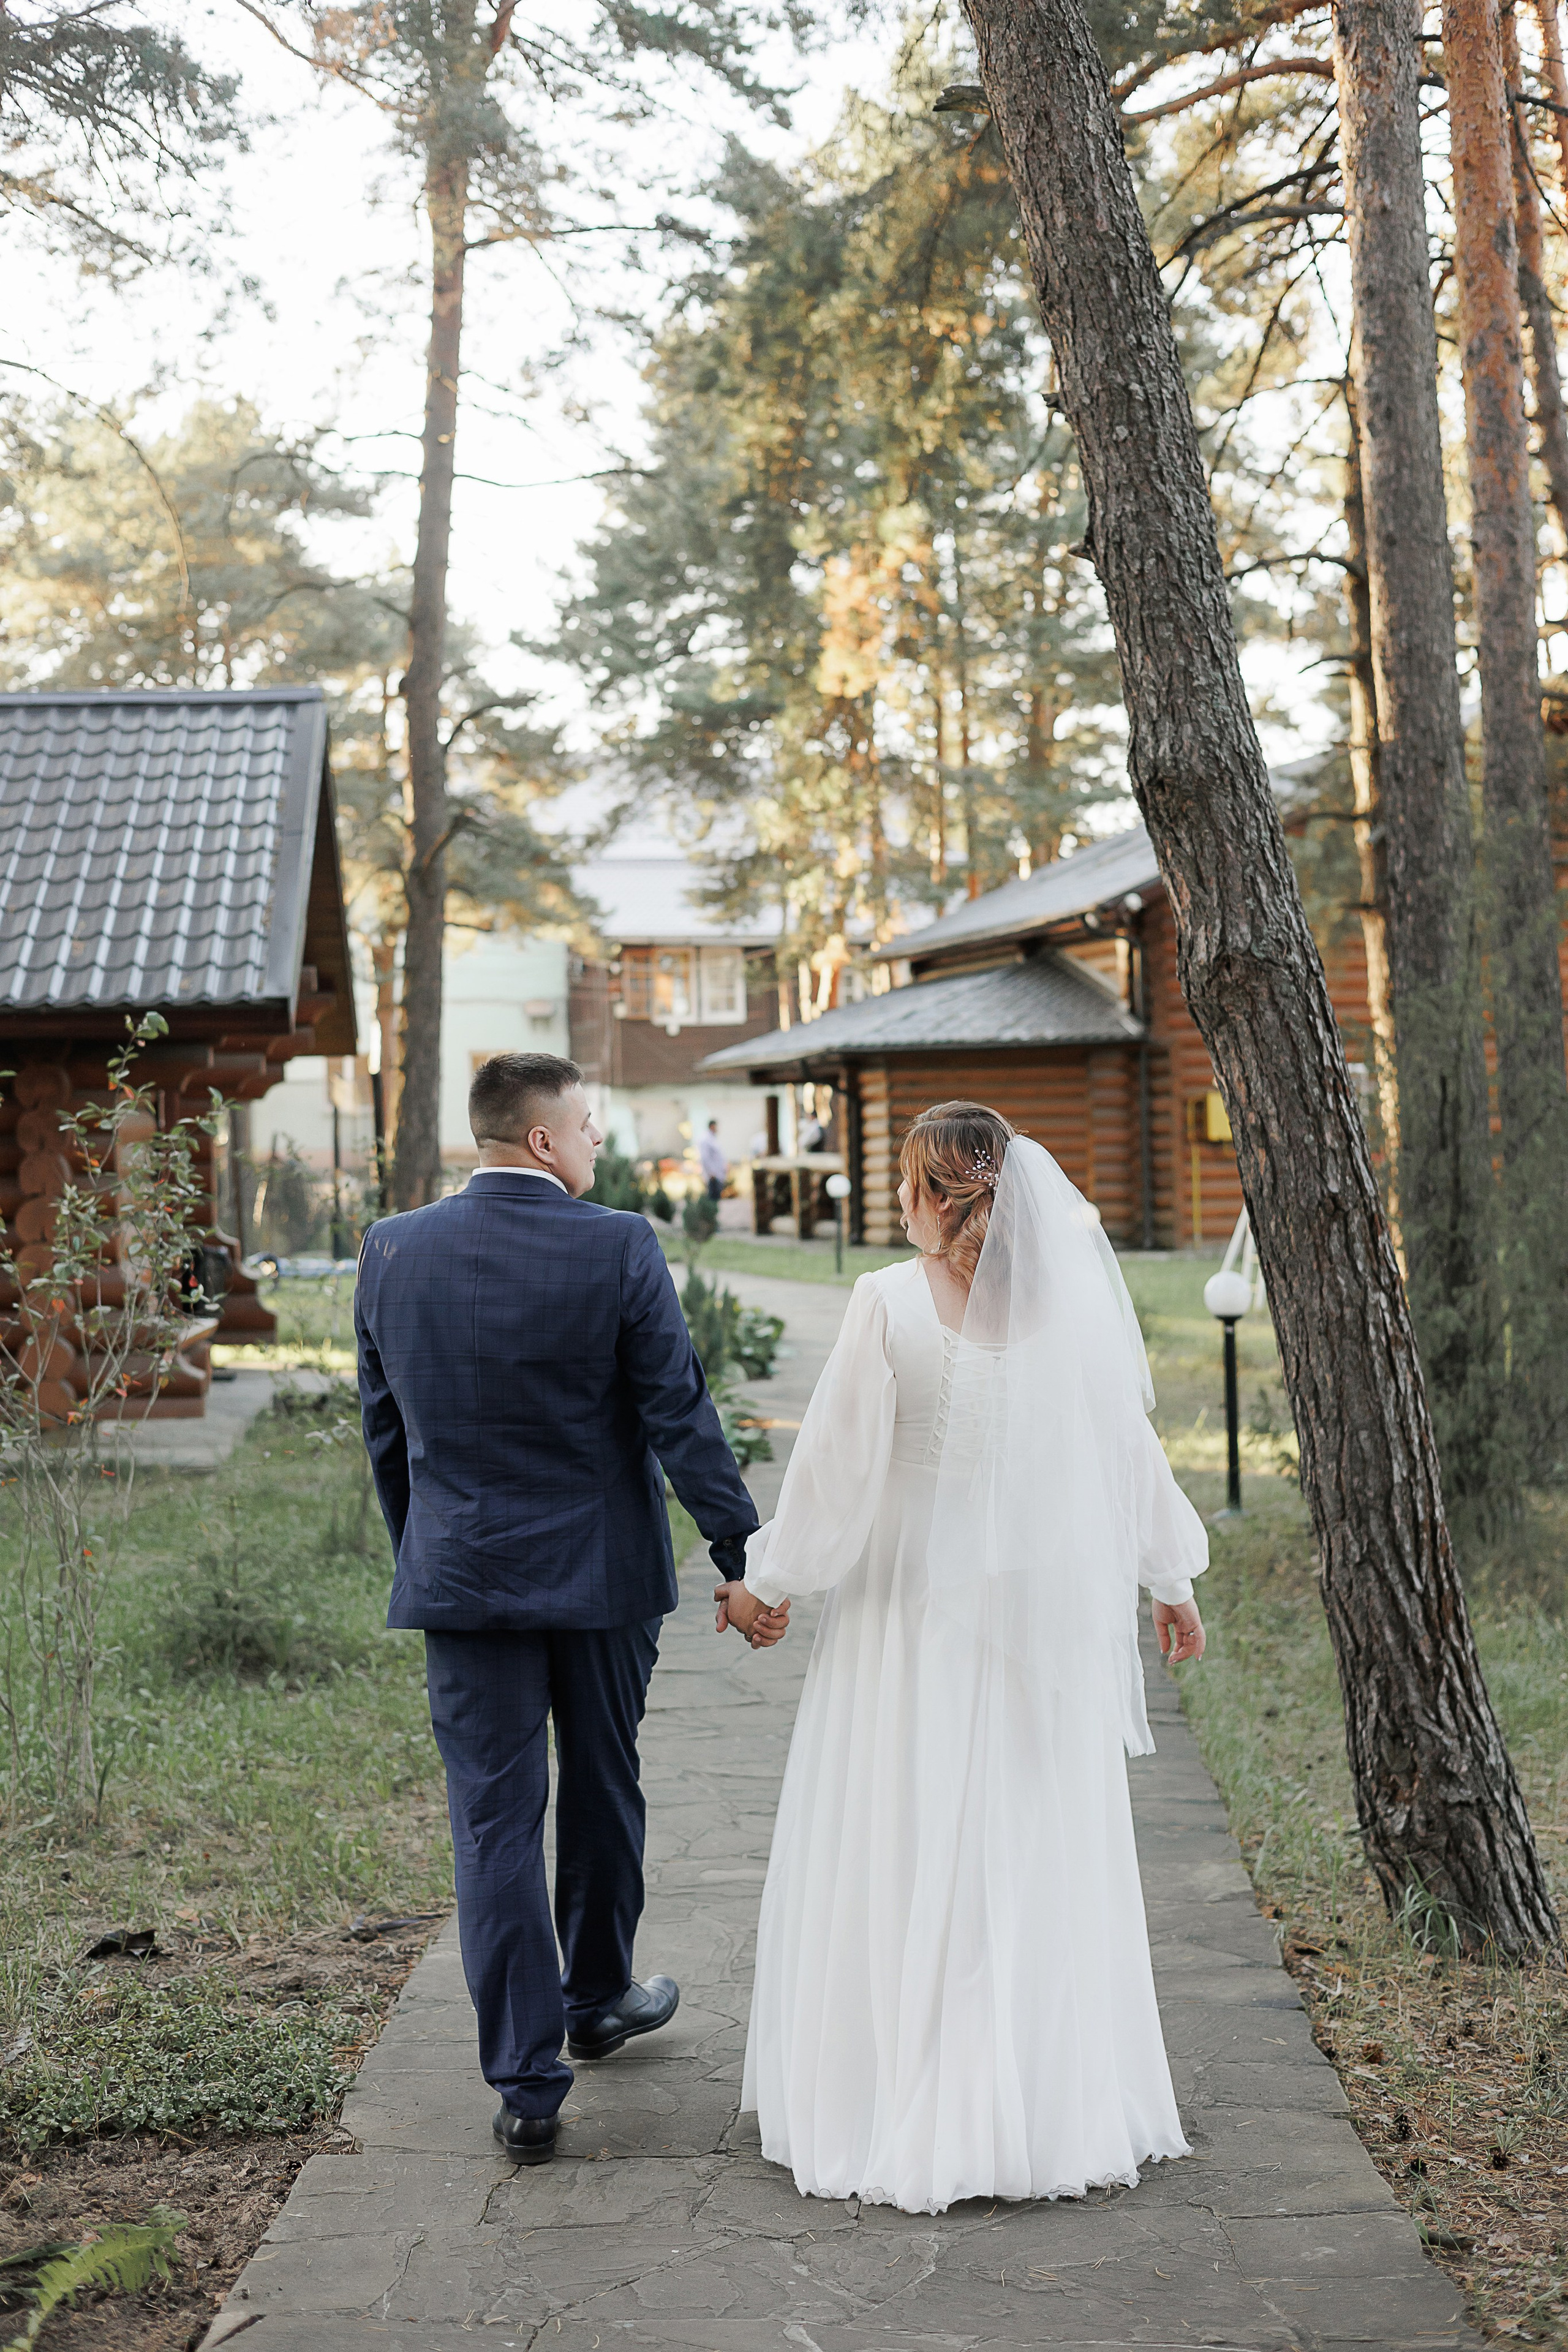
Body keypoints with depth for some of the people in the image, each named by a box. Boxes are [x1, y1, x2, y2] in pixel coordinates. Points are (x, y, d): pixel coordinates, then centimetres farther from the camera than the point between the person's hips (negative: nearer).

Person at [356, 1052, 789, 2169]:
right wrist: (743, 1558, -8)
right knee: (603, 1794, 19)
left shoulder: (393, 1252, -1)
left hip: (462, 1576, 1)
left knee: (496, 1823, 4)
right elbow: (681, 1417, -13)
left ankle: (527, 2083, 4)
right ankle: (598, 1998, 39)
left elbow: (385, 1428, 7)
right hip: (601, 1574, -1)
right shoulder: (619, 1248, -12)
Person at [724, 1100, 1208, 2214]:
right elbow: (1130, 1452, 5)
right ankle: (1057, 2104, 23)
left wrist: (767, 1579, 4)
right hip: (1046, 1615, 4)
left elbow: (837, 1465, -10)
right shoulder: (1073, 1296, -3)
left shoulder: (889, 1303, -13)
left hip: (911, 1608, -3)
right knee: (1039, 1855, 14)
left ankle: (905, 2110, 14)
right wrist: (1173, 1583, 17)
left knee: (901, 1862, 7)